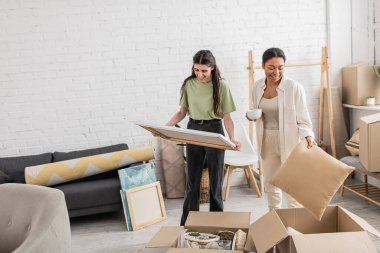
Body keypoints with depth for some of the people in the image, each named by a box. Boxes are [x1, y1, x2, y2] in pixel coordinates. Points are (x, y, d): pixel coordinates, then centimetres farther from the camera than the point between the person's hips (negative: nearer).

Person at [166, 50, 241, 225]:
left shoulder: (221, 85, -9)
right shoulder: (189, 84, -1)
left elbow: (226, 117, -7)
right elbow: (182, 112, 7)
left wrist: (232, 138, -21)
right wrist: (165, 127, -7)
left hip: (214, 131, -2)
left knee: (215, 178, 6)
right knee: (192, 179, 9)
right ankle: (187, 224, 19)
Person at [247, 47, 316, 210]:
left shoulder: (294, 88, -15)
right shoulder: (258, 86, 0)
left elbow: (302, 119, -12)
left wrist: (308, 137, -28)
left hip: (289, 140, -5)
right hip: (267, 140, 6)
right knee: (270, 181, 17)